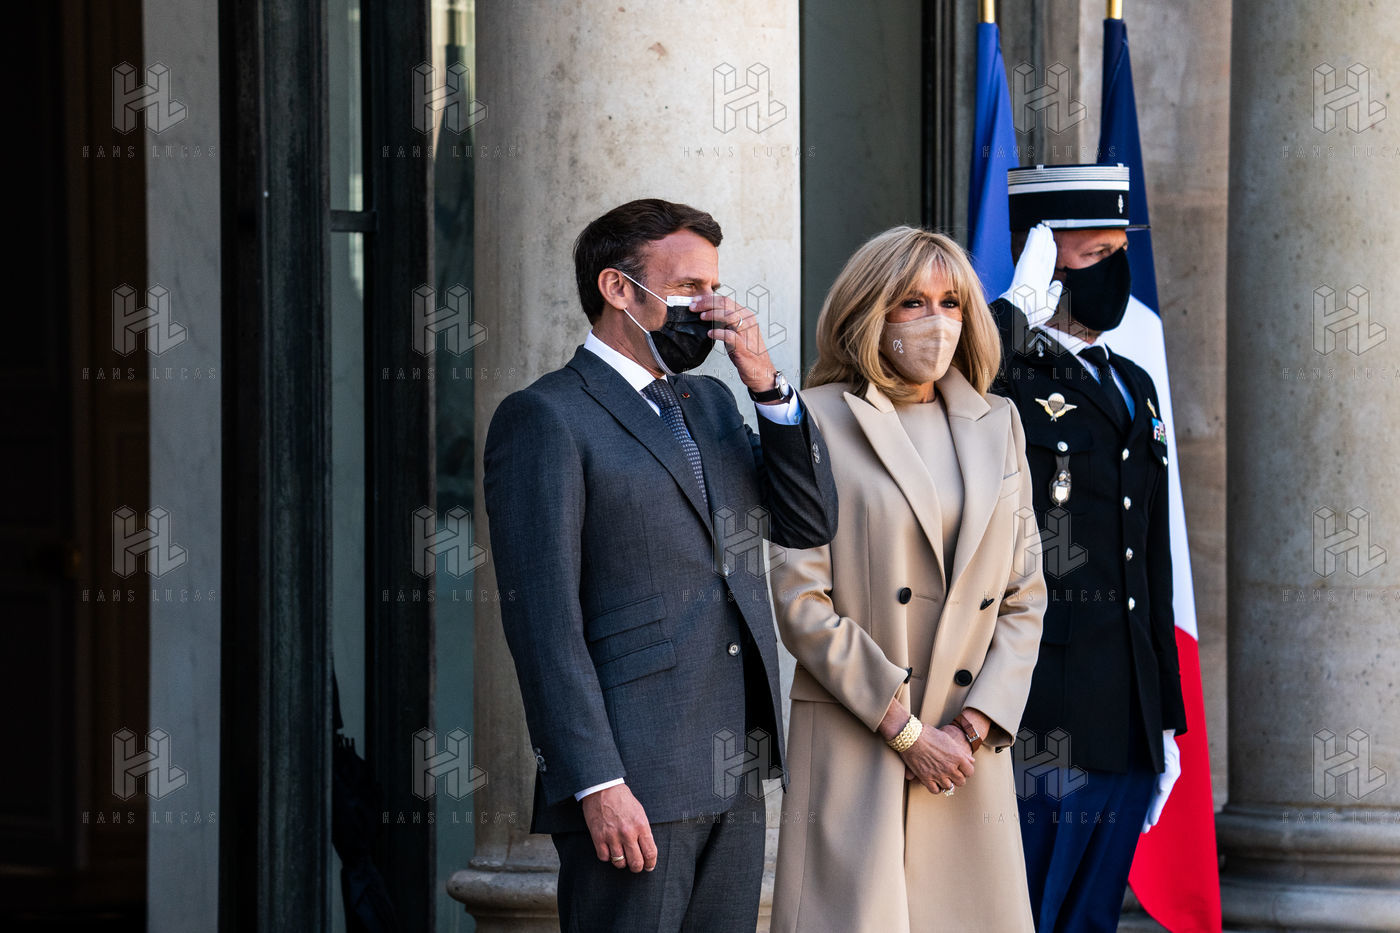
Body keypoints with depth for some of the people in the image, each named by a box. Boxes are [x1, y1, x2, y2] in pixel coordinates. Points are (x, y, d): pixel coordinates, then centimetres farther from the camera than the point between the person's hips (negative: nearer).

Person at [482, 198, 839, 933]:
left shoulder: (711, 404, 20)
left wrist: (767, 384, 1)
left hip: (733, 780, 7)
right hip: (632, 786, -7)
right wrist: (596, 783, -19)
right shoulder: (545, 418, -5)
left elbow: (810, 526, 12)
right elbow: (543, 617, -12)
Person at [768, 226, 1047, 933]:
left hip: (969, 751, 5)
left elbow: (1024, 598, 12)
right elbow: (798, 598, -8)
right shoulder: (819, 421, -2)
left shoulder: (997, 426, 13)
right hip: (852, 742, -4)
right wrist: (904, 729, -10)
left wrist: (975, 725, -2)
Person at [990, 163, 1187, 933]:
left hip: (1125, 733, 8)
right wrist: (1021, 307, -19)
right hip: (1041, 728, -8)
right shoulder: (1003, 380, -5)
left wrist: (1166, 721, 21)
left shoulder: (1133, 387, 19)